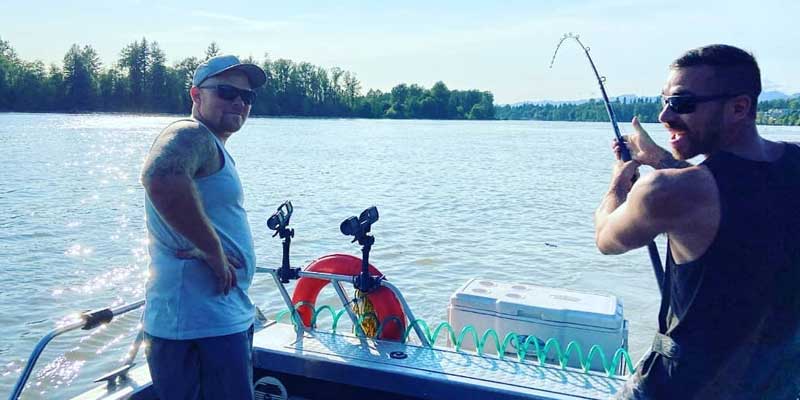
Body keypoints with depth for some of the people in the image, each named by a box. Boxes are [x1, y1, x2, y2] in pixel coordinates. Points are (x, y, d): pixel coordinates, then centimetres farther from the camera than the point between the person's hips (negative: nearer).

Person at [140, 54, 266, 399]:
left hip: (224, 316, 11)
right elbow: (160, 179, -36)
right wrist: (214, 252, -27)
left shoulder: (212, 147, 19)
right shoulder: (191, 135, -15)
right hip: (199, 322, -11)